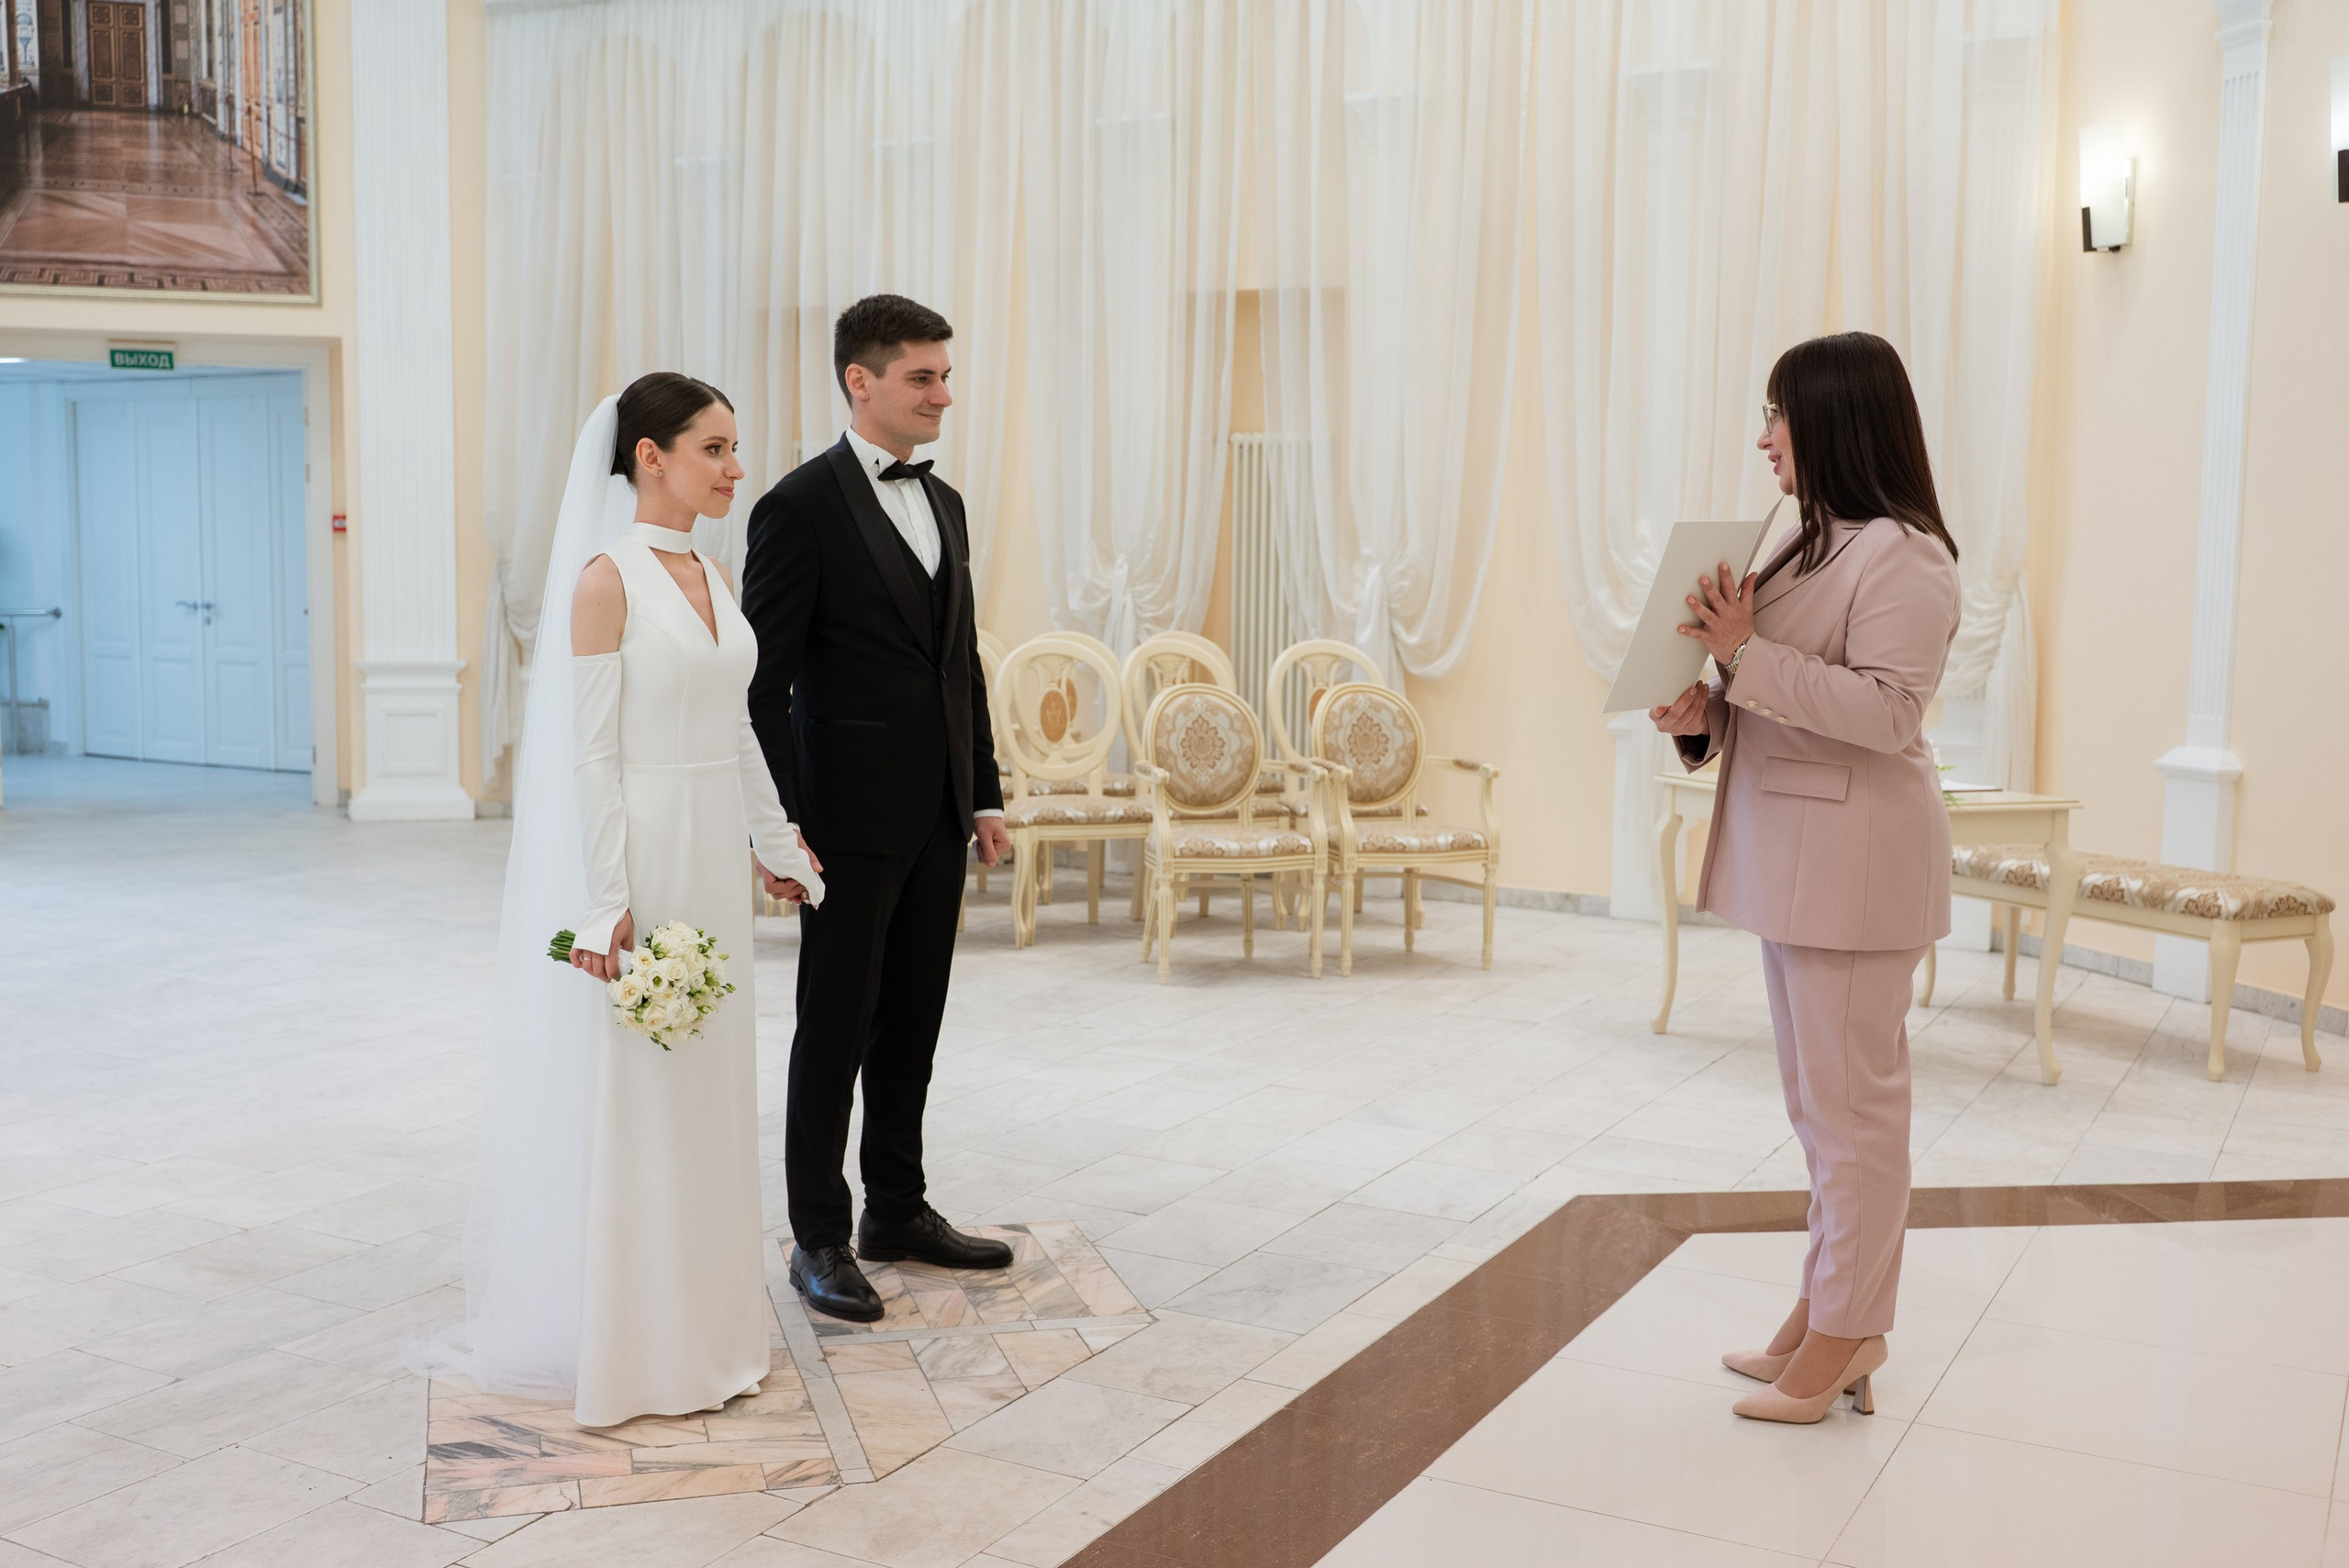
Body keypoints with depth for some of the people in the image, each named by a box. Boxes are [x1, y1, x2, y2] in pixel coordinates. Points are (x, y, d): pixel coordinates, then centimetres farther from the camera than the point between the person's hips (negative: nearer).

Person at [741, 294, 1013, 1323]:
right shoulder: (802, 506, -11)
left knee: (912, 1022, 15)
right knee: (836, 1028, 3)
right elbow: (762, 682, -13)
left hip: (938, 814, 7)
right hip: (853, 815, -7)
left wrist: (985, 794, 12)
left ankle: (898, 1210, 29)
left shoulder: (943, 502, 12)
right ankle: (819, 1238, 16)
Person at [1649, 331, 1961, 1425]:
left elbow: (1888, 709, -22)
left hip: (1853, 861, -10)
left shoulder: (1904, 555, -14)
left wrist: (1745, 653, -24)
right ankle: (1827, 1306, 28)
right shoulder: (1812, 545, 16)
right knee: (1817, 1099, 16)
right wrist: (1701, 716, 0)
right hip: (1790, 855, 10)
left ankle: (1842, 1334, 10)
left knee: (1852, 1102, -1)